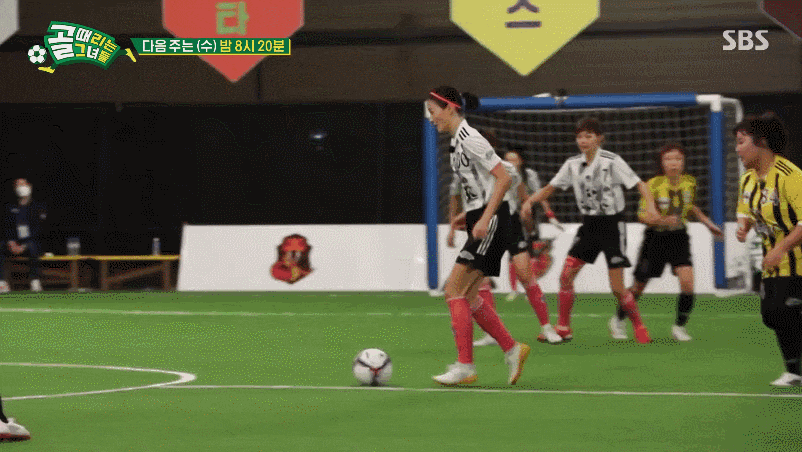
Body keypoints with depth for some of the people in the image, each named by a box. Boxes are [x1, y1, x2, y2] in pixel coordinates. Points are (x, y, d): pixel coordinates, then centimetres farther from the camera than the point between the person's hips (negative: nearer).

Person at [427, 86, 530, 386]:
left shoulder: (469, 138, -14)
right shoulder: (457, 141, 15)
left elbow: (503, 179, -19)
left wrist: (484, 219, -22)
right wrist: (468, 216, 18)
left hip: (491, 221, -10)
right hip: (480, 220, 10)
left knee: (454, 290, -10)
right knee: (467, 296, 8)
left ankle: (465, 366, -9)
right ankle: (512, 350, 14)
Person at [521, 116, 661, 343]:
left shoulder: (611, 161, -12)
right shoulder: (573, 164, 2)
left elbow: (639, 184, -14)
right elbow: (550, 188, 9)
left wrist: (650, 205, -32)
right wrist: (530, 200, -9)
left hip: (612, 224, -5)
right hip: (589, 225, 5)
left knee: (617, 288, -8)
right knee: (566, 275, -6)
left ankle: (639, 327, 11)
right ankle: (563, 328, 5)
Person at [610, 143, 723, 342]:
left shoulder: (690, 183, -5)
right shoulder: (654, 185, -19)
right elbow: (642, 215, -18)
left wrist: (709, 224, 15)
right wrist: (661, 220, -35)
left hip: (679, 237, 3)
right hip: (656, 237, -3)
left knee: (687, 280, -17)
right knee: (640, 284, 8)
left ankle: (679, 326, 0)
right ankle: (618, 320, 32)